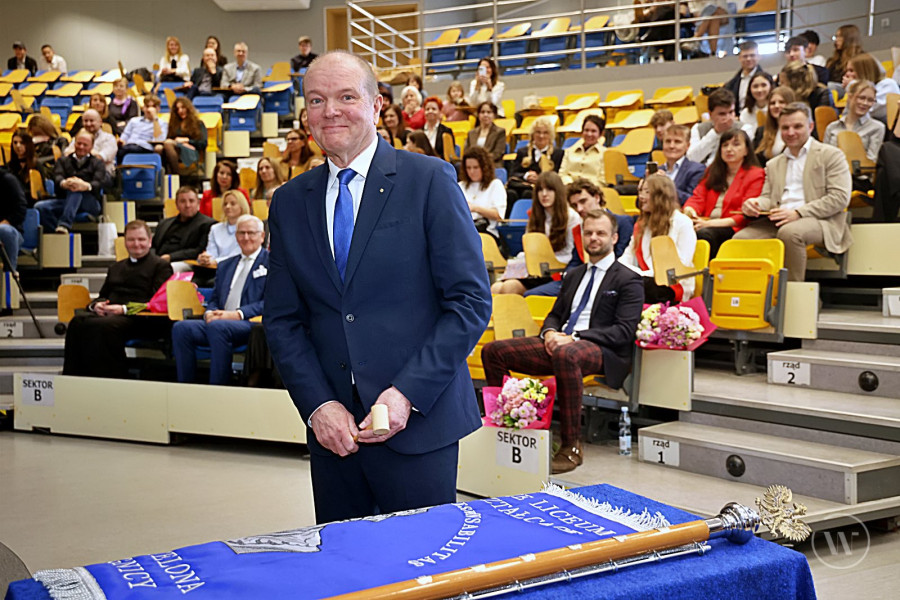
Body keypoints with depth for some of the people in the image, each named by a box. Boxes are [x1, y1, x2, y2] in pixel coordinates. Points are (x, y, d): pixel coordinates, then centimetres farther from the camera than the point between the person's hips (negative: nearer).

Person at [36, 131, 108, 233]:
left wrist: (86, 186, -31)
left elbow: (99, 183, -4)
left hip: (90, 204, -3)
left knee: (76, 190, -36)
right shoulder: (63, 161, 24)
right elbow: (57, 177, 1)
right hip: (64, 201, 3)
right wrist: (63, 183, -28)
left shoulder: (97, 163, 18)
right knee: (40, 207, -25)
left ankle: (64, 225, -51)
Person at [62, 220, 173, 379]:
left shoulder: (160, 266, 11)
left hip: (140, 319, -6)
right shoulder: (116, 268, 33)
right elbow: (103, 295, 32)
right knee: (78, 322, -28)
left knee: (104, 326, -39)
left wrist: (124, 309, -15)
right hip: (107, 313, 6)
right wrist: (95, 305, 5)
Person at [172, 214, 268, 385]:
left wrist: (238, 314, -16)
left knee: (217, 326, -35)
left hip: (253, 324, -6)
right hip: (218, 321, 6)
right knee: (181, 327, -18)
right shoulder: (225, 265, 27)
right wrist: (209, 313, -1)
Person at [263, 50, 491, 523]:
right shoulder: (289, 202, 9)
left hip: (417, 422, -3)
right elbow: (282, 320, 10)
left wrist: (408, 393, -14)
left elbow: (471, 301, -6)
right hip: (332, 429, 4)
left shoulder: (428, 181, -3)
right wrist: (318, 404, -5)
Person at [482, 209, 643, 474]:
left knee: (565, 354, -43)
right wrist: (550, 332, -1)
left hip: (601, 350, -7)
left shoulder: (628, 280, 3)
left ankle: (571, 447, -35)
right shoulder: (573, 276, 26)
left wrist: (574, 338, -19)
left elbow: (624, 331, -9)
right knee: (492, 351, -9)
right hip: (558, 343, 7)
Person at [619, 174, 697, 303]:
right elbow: (629, 255, 15)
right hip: (646, 279, 6)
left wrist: (643, 274, -18)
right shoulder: (641, 224, 23)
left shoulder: (683, 223, 0)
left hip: (673, 285, -6)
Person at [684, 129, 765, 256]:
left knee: (704, 233, -36)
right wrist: (689, 210, -11)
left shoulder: (755, 175, 7)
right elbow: (698, 197, 16)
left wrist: (712, 223, -17)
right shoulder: (713, 172, 26)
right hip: (707, 225, 4)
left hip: (732, 229, -4)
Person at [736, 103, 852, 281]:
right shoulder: (773, 164, 28)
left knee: (789, 232, -37)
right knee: (741, 237, -23)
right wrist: (754, 204, -5)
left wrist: (798, 213, -15)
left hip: (819, 220, -5)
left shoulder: (831, 155, 8)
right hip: (778, 222, 5)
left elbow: (840, 197, -3)